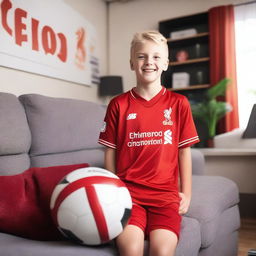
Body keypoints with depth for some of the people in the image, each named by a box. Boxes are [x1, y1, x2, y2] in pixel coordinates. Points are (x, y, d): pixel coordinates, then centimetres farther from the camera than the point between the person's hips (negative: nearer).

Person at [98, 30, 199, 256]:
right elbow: (110, 151, 8)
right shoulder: (118, 105, 6)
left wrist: (186, 193, 6)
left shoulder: (178, 103, 7)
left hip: (166, 193, 1)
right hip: (127, 190, 0)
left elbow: (184, 151, 8)